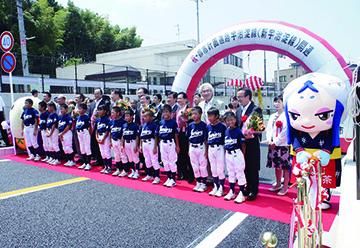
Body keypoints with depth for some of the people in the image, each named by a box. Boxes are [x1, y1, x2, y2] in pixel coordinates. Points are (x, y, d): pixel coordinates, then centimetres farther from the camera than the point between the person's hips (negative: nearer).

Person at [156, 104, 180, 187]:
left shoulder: (173, 122, -8)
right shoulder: (161, 123, 5)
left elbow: (176, 135, -6)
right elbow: (158, 135, 9)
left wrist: (177, 146, -7)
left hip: (171, 143, -5)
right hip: (162, 144, 5)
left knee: (172, 161, 1)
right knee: (165, 161, 12)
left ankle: (173, 180, 11)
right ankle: (169, 178, 24)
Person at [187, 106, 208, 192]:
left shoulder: (203, 125, -9)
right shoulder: (190, 125, 3)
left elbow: (206, 139, -6)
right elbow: (189, 139, 9)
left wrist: (206, 150, -8)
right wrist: (189, 150, 8)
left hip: (201, 147, -4)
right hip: (192, 148, 5)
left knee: (203, 166, 4)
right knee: (195, 166, 11)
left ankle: (204, 183, 16)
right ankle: (198, 182, 24)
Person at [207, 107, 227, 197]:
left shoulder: (222, 126, -11)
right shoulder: (208, 127, 4)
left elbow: (226, 139, -8)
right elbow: (207, 139, 10)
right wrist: (206, 150, 11)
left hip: (219, 148, -5)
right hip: (210, 149, 5)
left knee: (220, 169, 3)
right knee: (213, 169, 13)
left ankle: (221, 188, 16)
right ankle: (216, 187, 26)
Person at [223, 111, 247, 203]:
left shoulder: (238, 130, -13)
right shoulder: (226, 131, 4)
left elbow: (243, 145, -9)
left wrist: (243, 156, -8)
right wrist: (225, 153, 9)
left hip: (237, 154, -6)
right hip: (228, 154, 6)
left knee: (240, 173, 3)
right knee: (231, 173, 17)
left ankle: (241, 194, 13)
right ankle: (232, 192, 30)